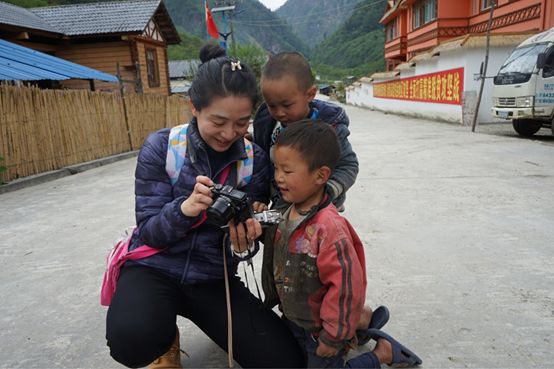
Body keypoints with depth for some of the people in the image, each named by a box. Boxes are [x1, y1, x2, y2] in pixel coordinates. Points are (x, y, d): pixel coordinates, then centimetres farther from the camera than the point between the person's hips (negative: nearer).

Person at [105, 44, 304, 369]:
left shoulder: (255, 160, -5)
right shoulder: (161, 147, -10)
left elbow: (248, 236, -1)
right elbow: (148, 232, -9)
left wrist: (244, 240, -27)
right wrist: (184, 208, -31)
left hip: (214, 277, 2)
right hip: (154, 268, -1)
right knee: (132, 339, -35)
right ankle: (166, 340, 6)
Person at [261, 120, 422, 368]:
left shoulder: (329, 228, -33)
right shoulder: (287, 214, -7)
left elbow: (346, 287, -29)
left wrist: (332, 338, -19)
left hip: (318, 331, -8)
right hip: (292, 320, 8)